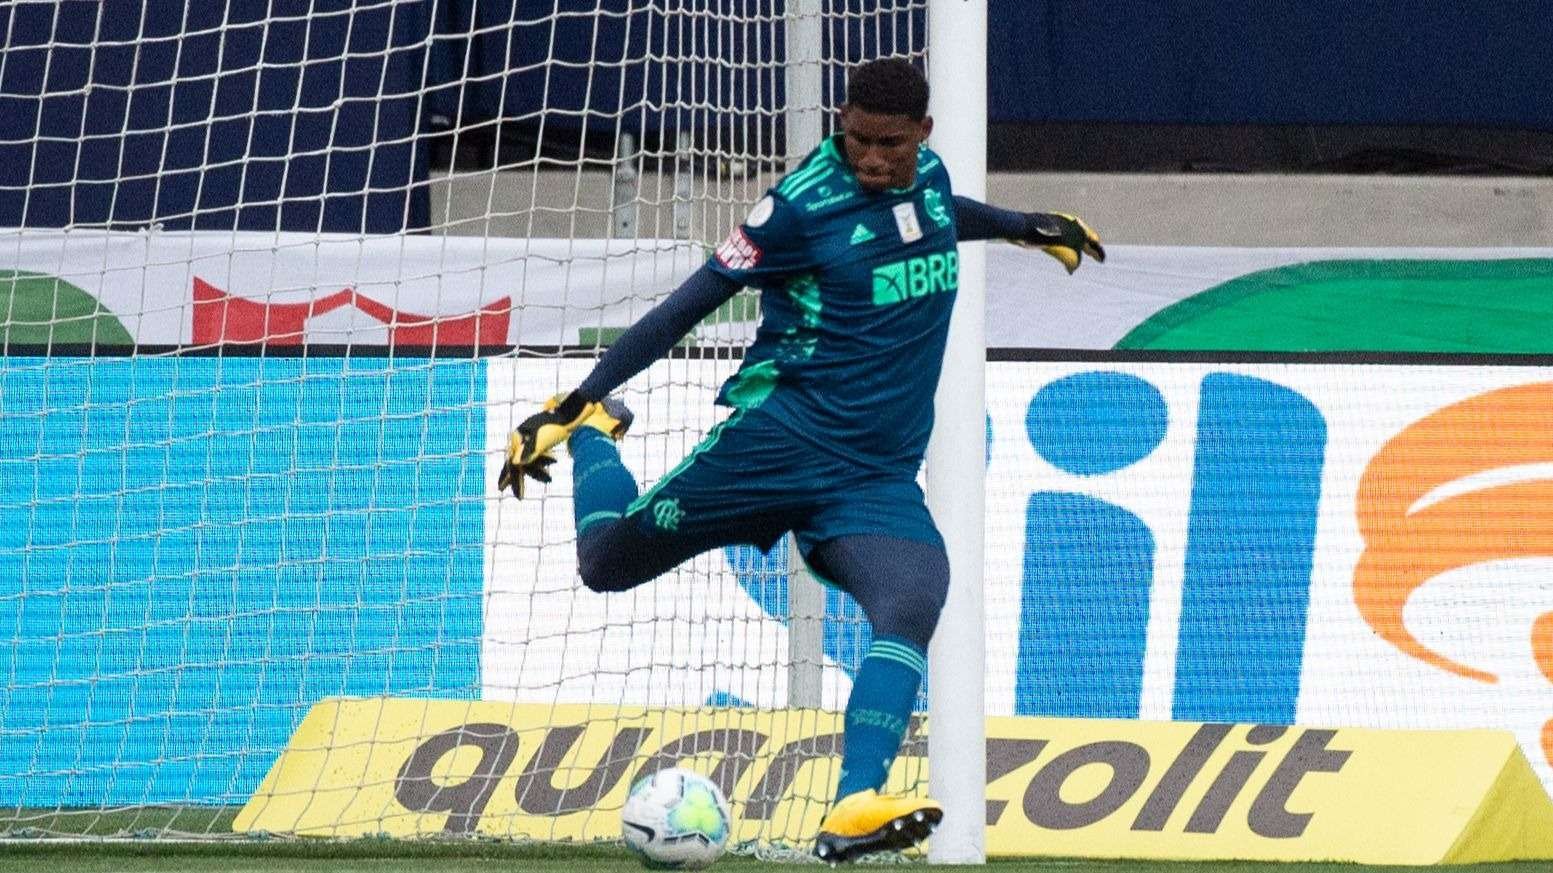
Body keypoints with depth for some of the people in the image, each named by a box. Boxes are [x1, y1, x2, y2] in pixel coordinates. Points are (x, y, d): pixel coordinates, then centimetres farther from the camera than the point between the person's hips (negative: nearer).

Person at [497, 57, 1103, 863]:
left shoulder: (929, 178, 7)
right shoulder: (805, 204, -12)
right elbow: (690, 303, -10)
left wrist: (1023, 227, 47)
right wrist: (572, 403, -12)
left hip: (881, 478, 4)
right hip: (786, 435, -4)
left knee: (914, 603, -25)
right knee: (606, 561, -1)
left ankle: (853, 813, -35)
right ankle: (594, 435, 33)